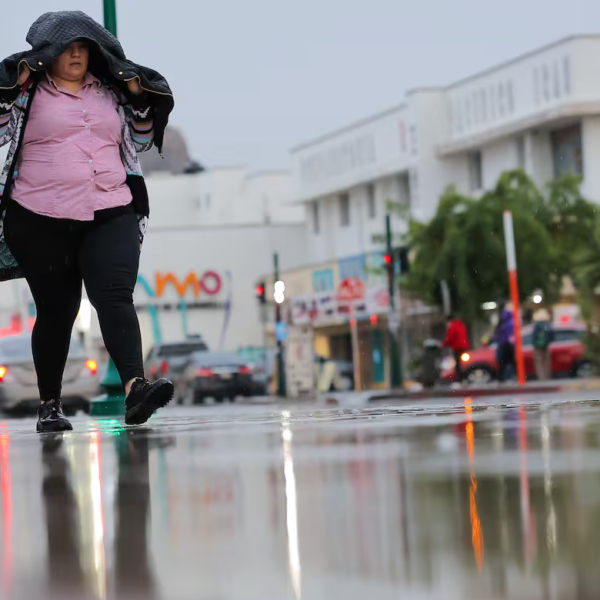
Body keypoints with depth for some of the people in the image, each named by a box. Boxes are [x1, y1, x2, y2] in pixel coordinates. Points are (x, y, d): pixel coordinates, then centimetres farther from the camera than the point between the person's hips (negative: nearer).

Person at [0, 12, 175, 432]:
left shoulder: (110, 93, 14)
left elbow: (139, 143, 20)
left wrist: (141, 102, 6)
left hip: (111, 217, 2)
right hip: (42, 223, -2)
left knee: (115, 296, -18)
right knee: (56, 311, 5)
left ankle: (135, 387, -33)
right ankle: (50, 405, 18)